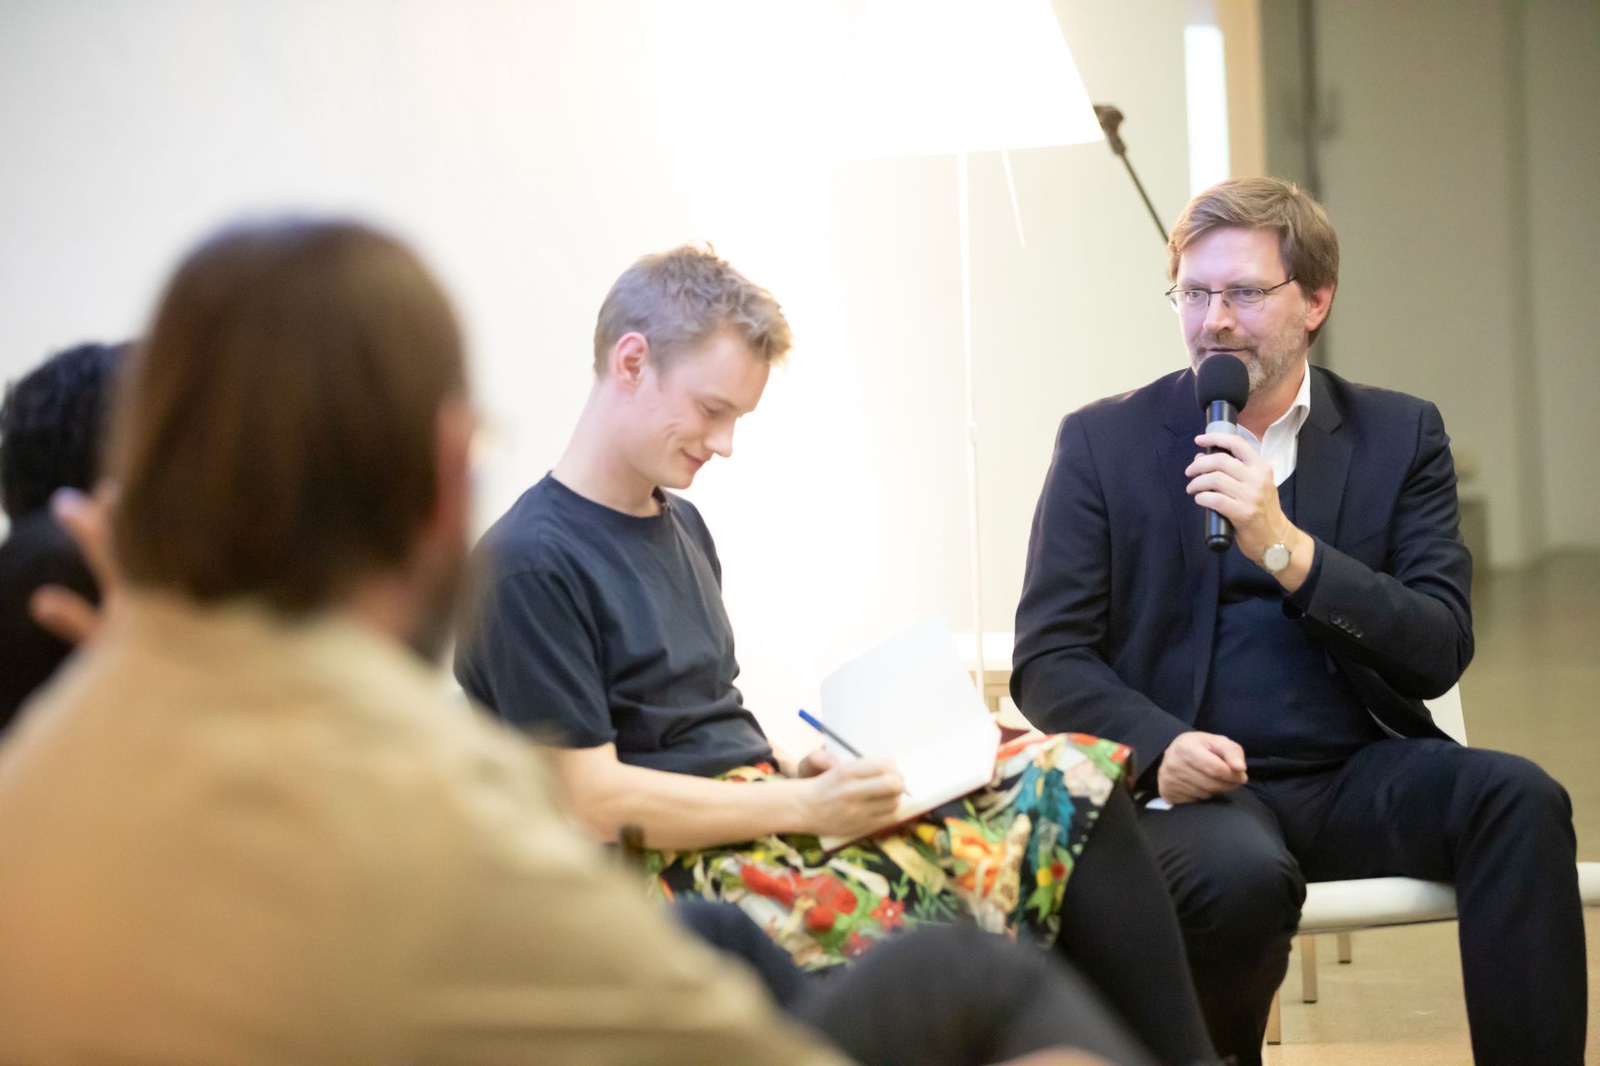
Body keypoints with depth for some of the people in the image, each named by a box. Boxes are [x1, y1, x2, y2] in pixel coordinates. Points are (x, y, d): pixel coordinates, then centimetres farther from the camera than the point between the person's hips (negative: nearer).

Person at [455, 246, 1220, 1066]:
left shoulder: (680, 526, 20)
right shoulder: (529, 563, -9)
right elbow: (592, 800, -14)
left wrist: (799, 771, 3)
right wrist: (801, 805, -15)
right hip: (676, 870, -9)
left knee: (1075, 781, -11)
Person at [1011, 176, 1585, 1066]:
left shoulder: (1400, 435, 10)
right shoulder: (1104, 442, 7)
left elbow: (1439, 652, -1)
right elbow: (1046, 659, 1)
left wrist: (1288, 549, -16)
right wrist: (1160, 746, -20)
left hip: (1360, 779, 2)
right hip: (1196, 788, -2)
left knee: (1519, 798, -27)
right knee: (1243, 873, -35)